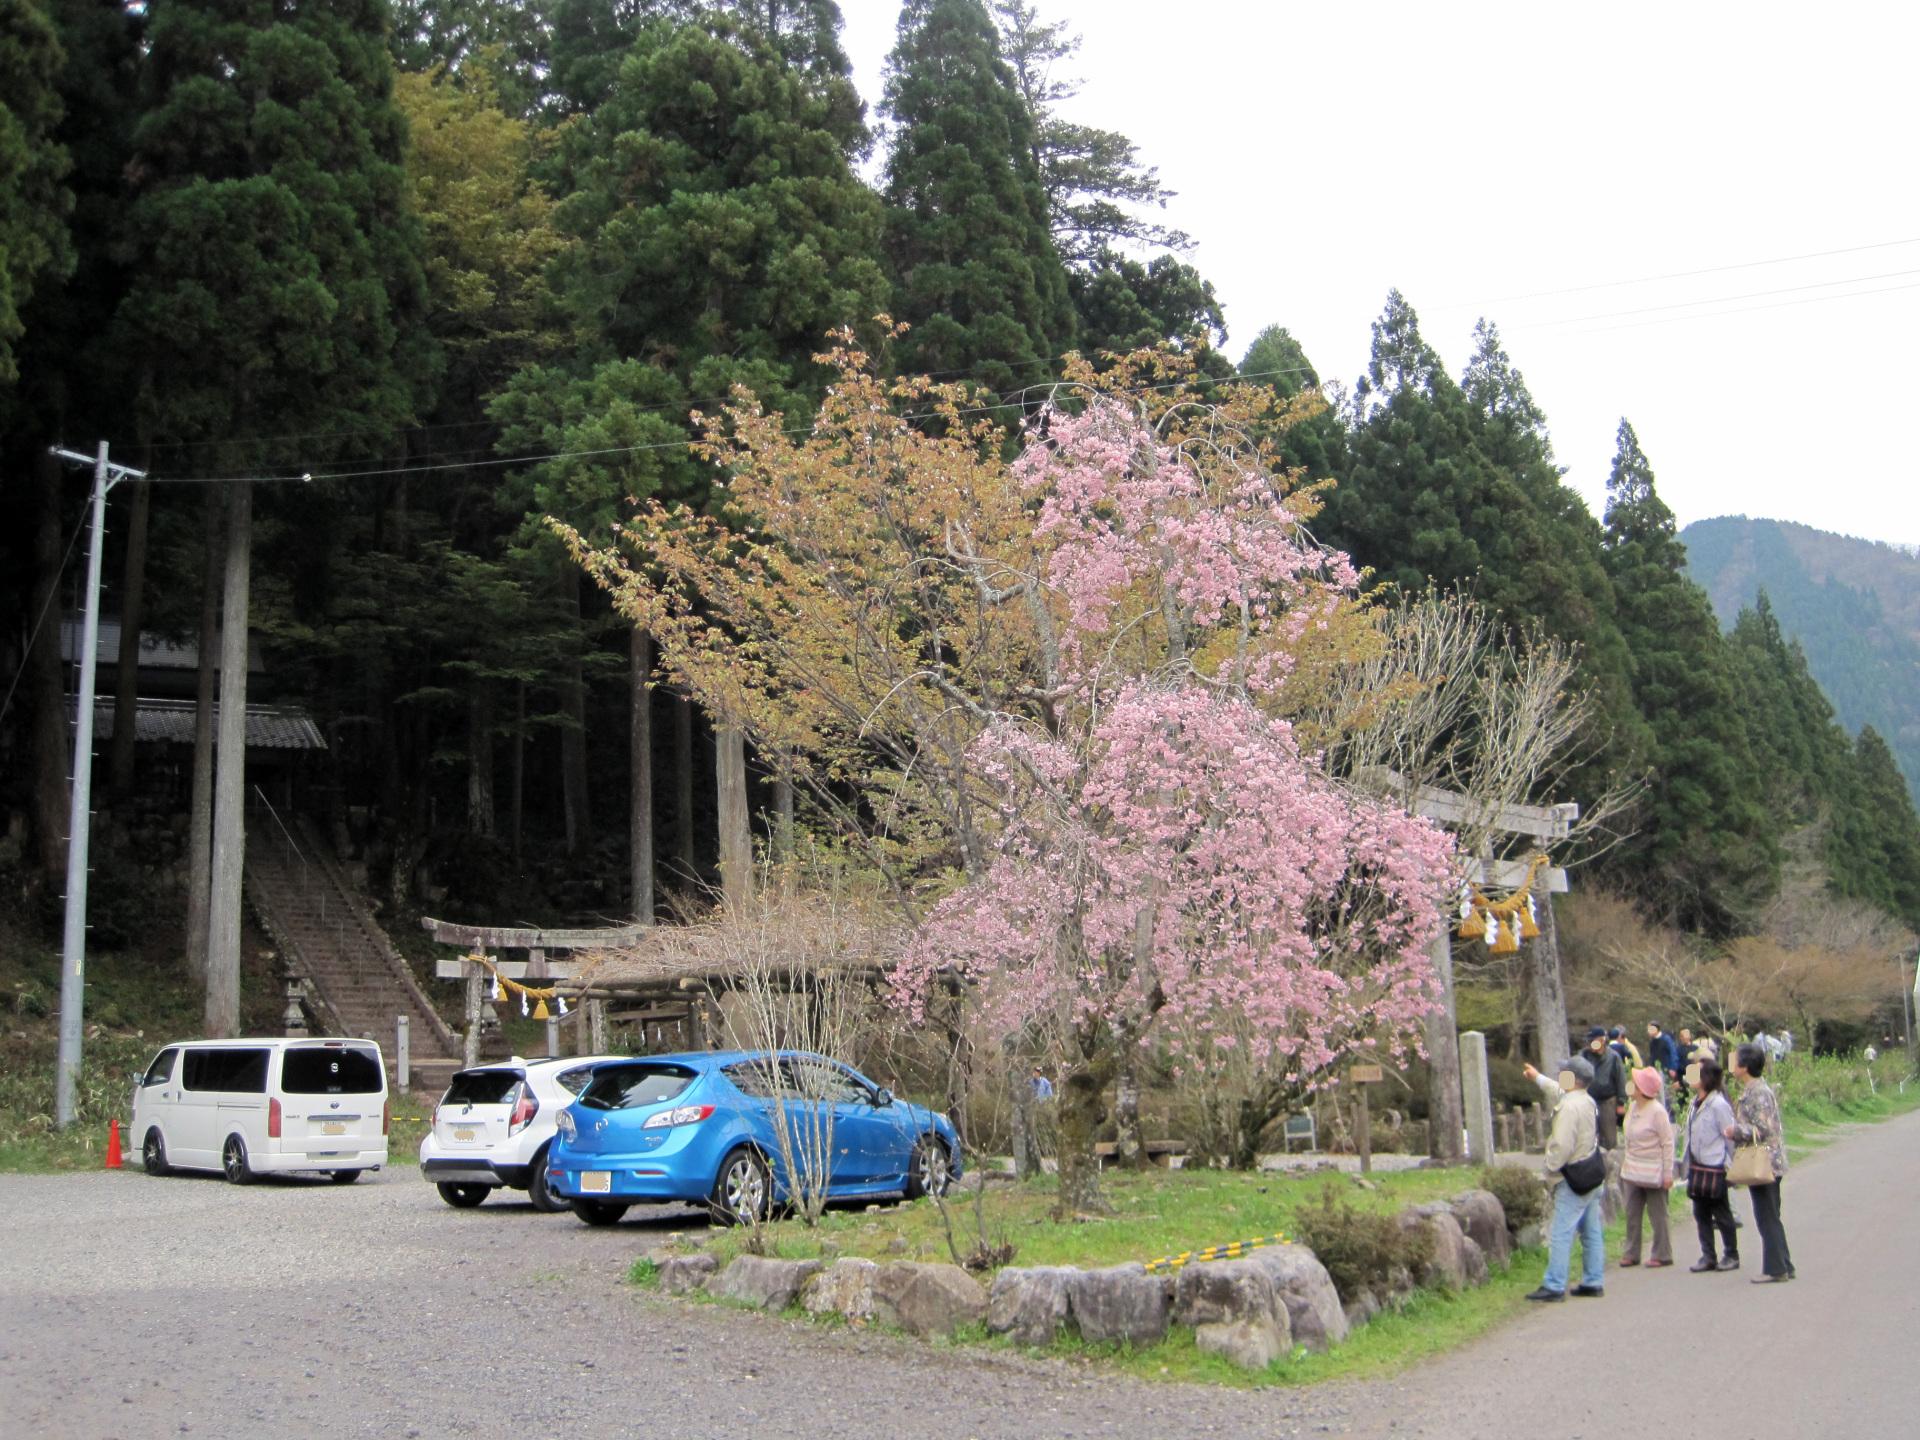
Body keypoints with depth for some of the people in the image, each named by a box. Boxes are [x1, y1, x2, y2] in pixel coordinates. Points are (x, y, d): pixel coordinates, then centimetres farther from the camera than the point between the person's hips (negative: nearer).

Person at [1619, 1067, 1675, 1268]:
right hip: (1633, 1171, 7)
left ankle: (1662, 1255, 14)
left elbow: (1668, 1143, -13)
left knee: (1657, 1215, 4)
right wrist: (1624, 1164, 14)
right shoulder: (1632, 1108, 7)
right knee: (1632, 1214, 10)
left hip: (1652, 1173, -7)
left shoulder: (1657, 1111, -15)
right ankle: (1631, 1253, 18)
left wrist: (1668, 1173, -14)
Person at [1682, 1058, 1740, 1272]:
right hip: (1697, 1168, 8)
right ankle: (1708, 1256, 18)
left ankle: (1731, 1256, 17)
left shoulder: (1718, 1104, -16)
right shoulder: (1696, 1102, 9)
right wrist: (1688, 1165, 13)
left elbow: (1731, 1136, -13)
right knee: (1701, 1214, 10)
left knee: (1722, 1214, 4)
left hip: (1714, 1169, -8)